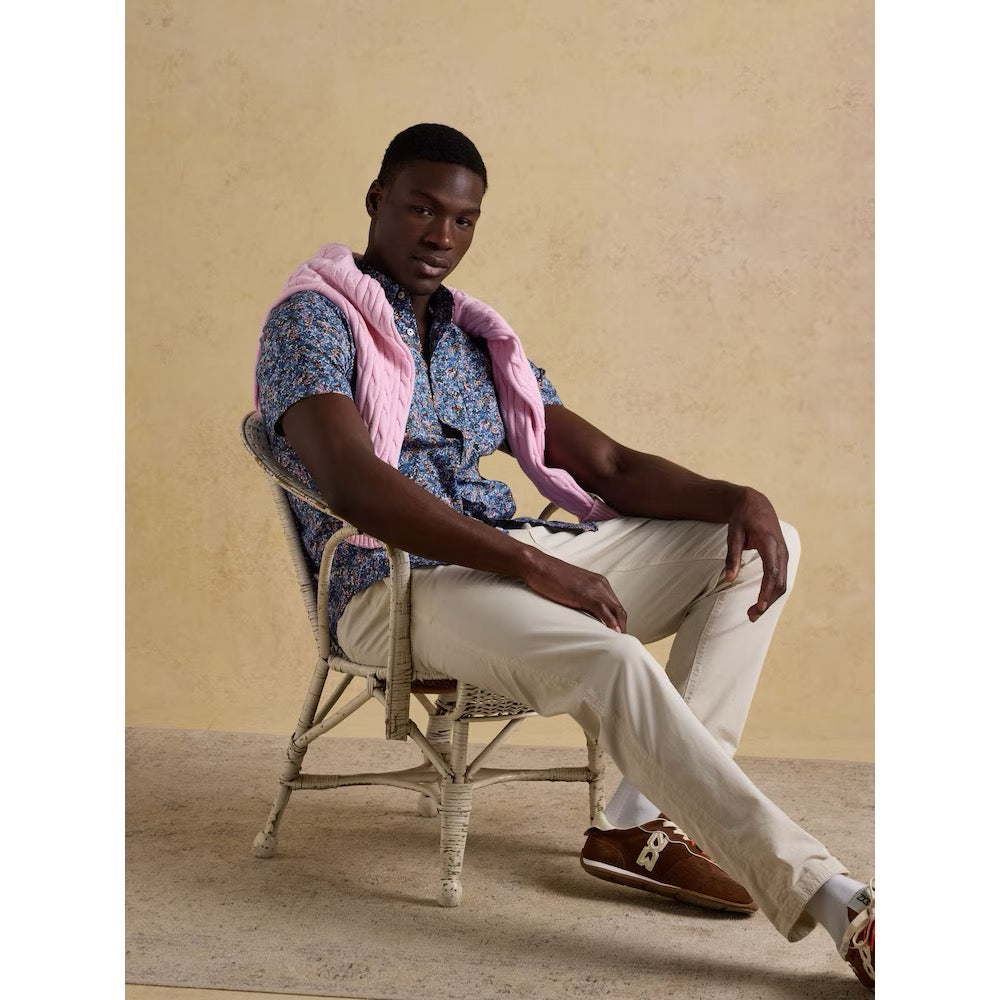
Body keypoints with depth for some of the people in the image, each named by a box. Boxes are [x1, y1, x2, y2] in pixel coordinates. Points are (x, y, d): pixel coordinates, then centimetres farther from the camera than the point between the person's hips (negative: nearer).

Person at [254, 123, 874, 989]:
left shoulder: (478, 339, 19)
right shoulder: (311, 319, -2)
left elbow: (609, 468, 14)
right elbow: (351, 482, -20)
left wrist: (735, 497, -7)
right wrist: (533, 567, -27)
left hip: (517, 563, 8)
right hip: (396, 586, -8)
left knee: (762, 544, 0)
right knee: (610, 661, -35)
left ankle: (643, 821, -14)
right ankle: (834, 903, -29)